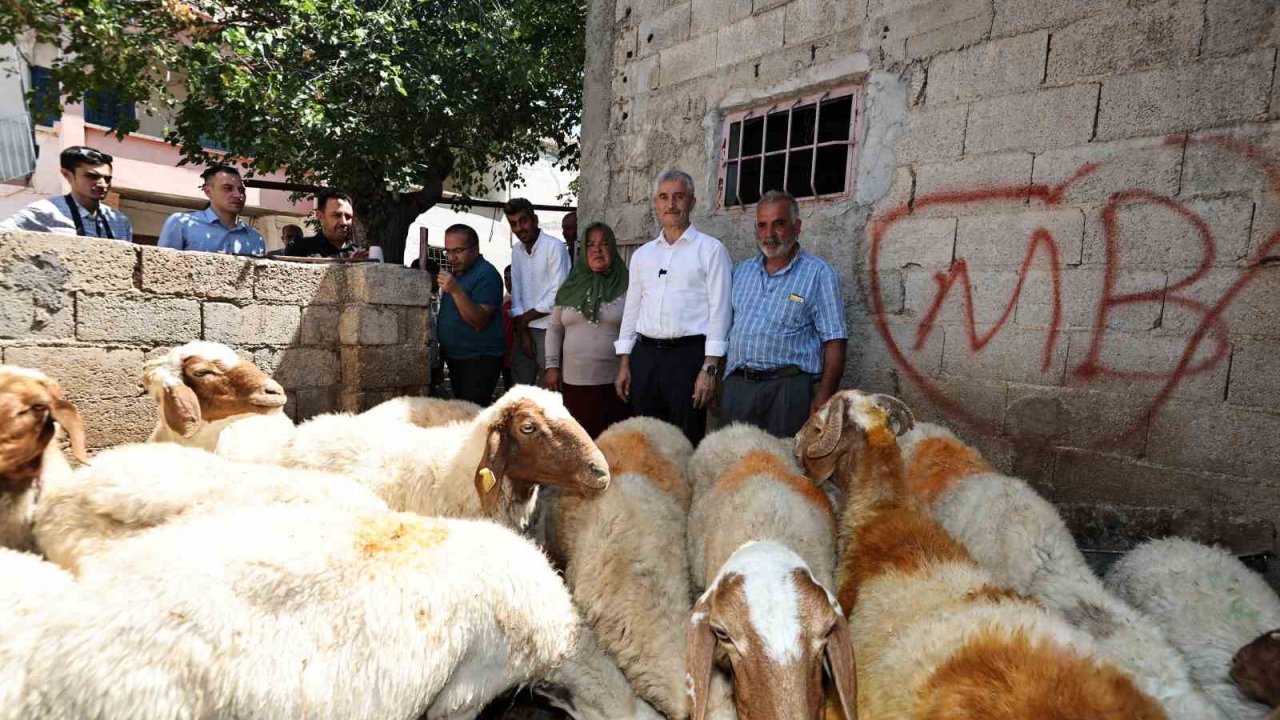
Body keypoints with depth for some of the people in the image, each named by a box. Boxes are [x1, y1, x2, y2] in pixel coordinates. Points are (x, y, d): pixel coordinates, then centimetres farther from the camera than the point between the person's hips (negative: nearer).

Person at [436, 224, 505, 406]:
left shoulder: (486, 274, -14)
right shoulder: (455, 272, 14)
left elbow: (479, 322, -23)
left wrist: (456, 290, -31)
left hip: (479, 360, -9)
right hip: (455, 357, 9)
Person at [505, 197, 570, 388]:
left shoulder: (554, 246, -11)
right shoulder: (516, 251, 10)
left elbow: (558, 296, -16)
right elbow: (516, 293, 9)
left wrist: (524, 319, -6)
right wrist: (522, 330, -2)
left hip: (549, 330, -6)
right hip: (525, 330, 6)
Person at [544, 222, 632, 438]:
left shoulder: (626, 286, -3)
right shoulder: (571, 287, 10)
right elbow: (554, 328, 14)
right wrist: (552, 366, 7)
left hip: (613, 382, -3)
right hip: (573, 382, 4)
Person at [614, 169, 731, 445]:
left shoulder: (710, 249, 0)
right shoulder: (642, 254, 14)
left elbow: (719, 311, -6)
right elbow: (631, 310, 16)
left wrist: (709, 369, -13)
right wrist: (624, 365, 12)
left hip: (688, 354, -4)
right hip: (645, 355, 5)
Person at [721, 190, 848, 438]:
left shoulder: (818, 274, -1)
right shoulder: (742, 271, 16)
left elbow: (834, 342, -6)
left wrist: (824, 398, -14)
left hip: (788, 388, -4)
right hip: (736, 386, 4)